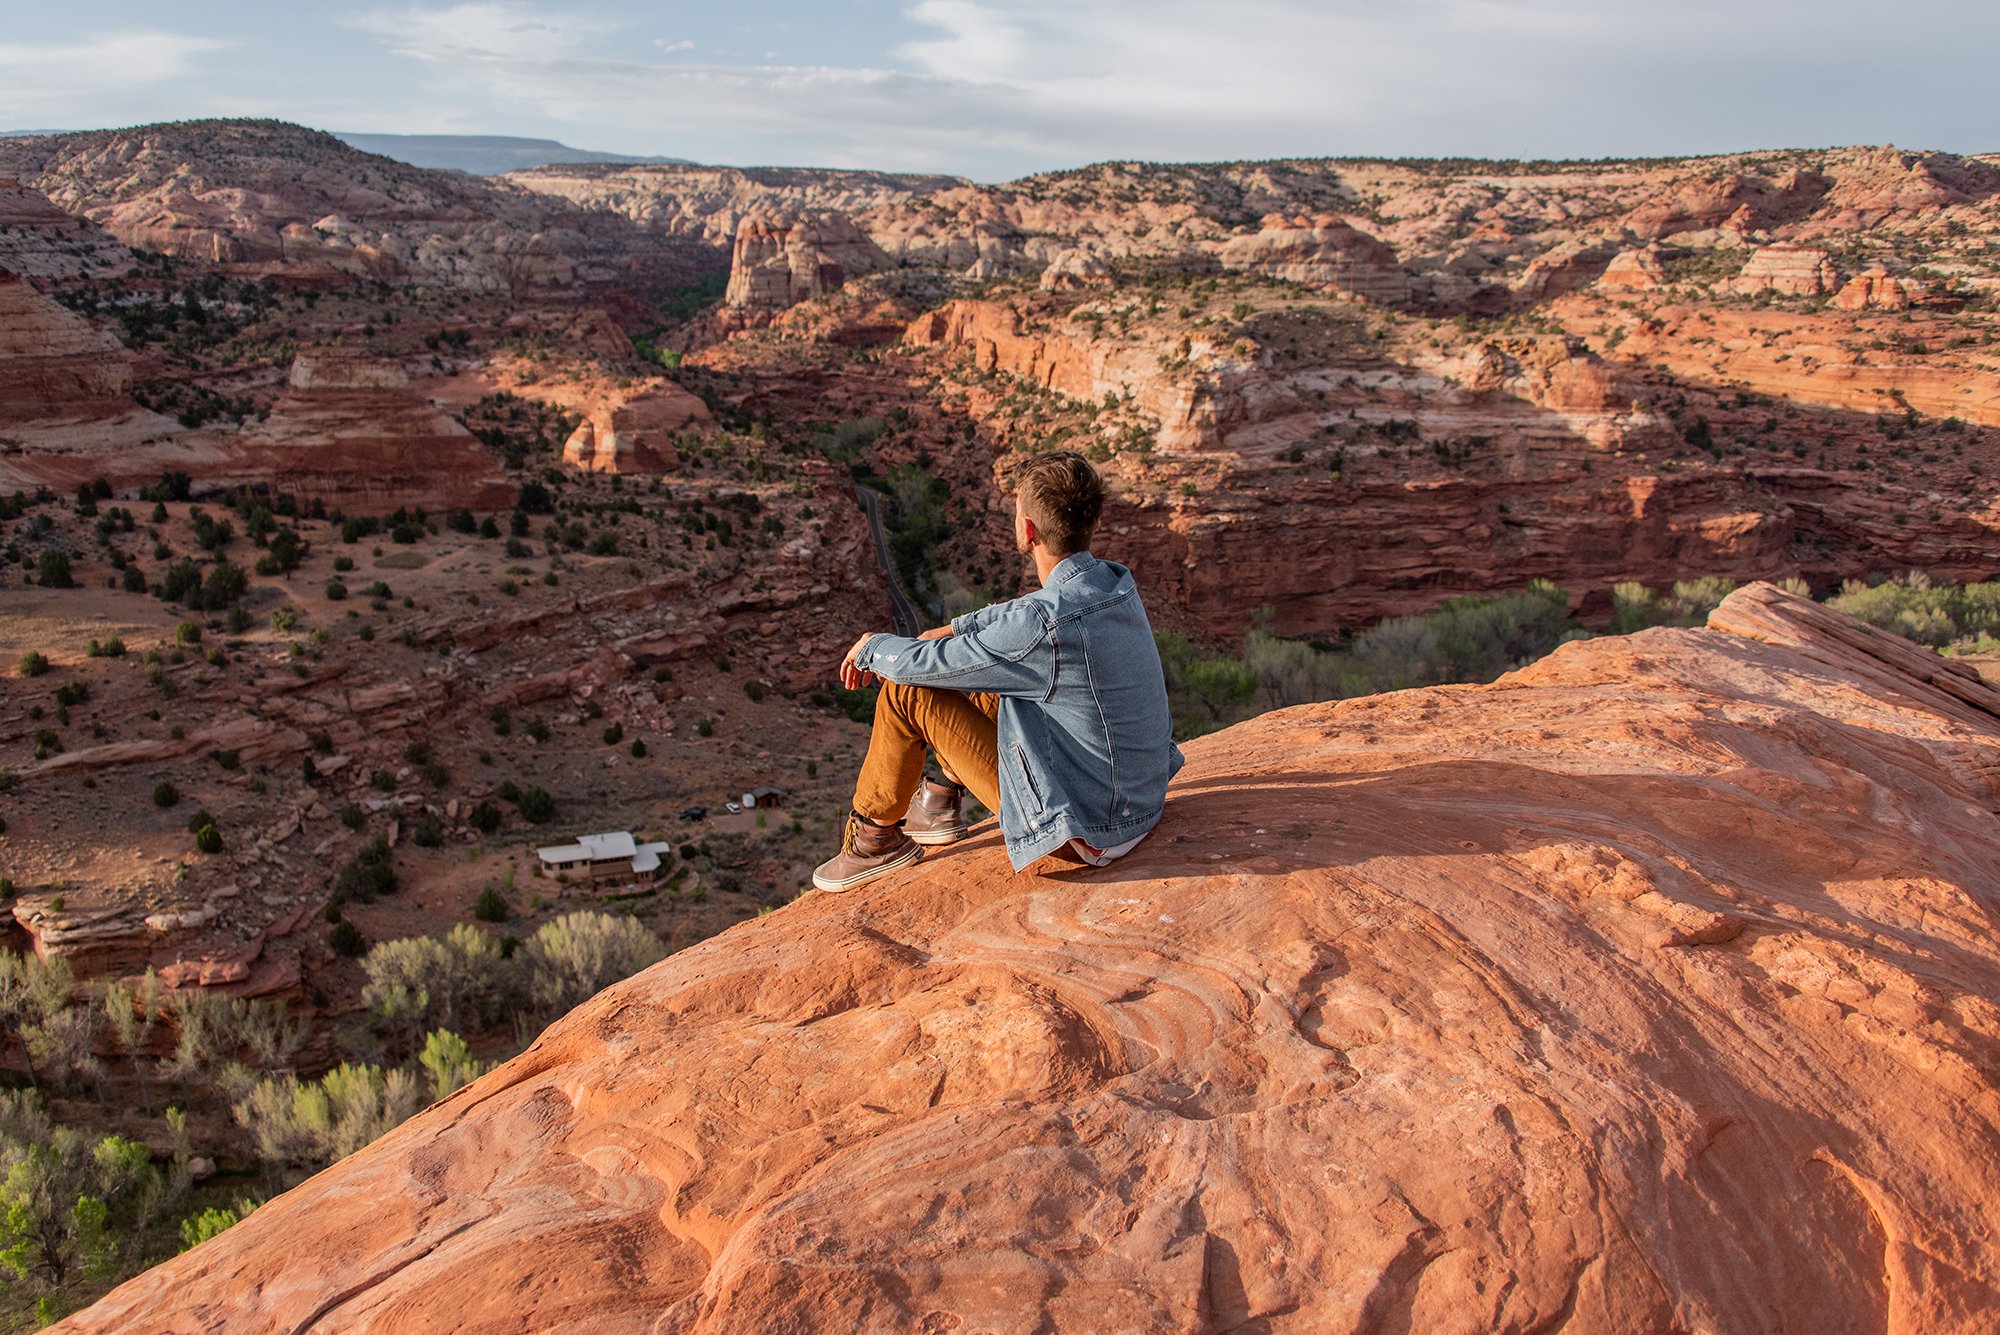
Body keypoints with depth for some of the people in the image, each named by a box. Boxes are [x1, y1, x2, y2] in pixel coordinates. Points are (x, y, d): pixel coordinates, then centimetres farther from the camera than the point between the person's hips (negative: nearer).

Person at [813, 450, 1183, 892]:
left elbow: (920, 664, -15)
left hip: (1085, 832, -8)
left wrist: (873, 646, 6)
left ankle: (876, 836, 16)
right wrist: (940, 634, 14)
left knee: (907, 691, -6)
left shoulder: (1042, 627, -29)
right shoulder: (1115, 583, -3)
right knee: (982, 680, 20)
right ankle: (943, 802, 36)